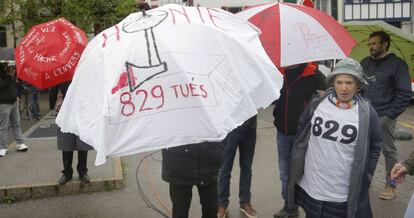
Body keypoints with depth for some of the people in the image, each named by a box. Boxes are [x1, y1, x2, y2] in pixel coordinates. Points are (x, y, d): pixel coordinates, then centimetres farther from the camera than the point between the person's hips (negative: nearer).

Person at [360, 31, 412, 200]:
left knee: (389, 151, 4)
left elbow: (405, 93, -7)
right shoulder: (365, 62, 11)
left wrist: (390, 114, -11)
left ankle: (390, 186, 13)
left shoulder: (396, 64, -5)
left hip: (384, 117, -5)